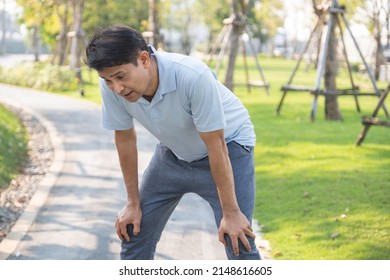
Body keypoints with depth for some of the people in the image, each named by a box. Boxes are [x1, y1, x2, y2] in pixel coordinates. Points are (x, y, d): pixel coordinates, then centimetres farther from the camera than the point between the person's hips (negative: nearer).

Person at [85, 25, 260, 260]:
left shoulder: (192, 76, -39)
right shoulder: (111, 86, -23)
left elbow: (216, 146, -29)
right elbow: (125, 138, -6)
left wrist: (230, 213, -23)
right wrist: (133, 203, 1)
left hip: (228, 145, -5)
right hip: (174, 152, 5)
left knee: (239, 243, -15)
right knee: (134, 231, 3)